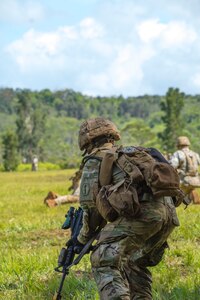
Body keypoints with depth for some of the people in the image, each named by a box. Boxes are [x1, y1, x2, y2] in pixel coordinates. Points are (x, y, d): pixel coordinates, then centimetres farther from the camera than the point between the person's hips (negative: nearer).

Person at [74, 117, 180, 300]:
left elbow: (90, 203, 9)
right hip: (169, 213, 7)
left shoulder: (94, 160, 16)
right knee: (137, 263, 25)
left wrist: (83, 238, 23)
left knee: (104, 262, -6)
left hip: (140, 210, -7)